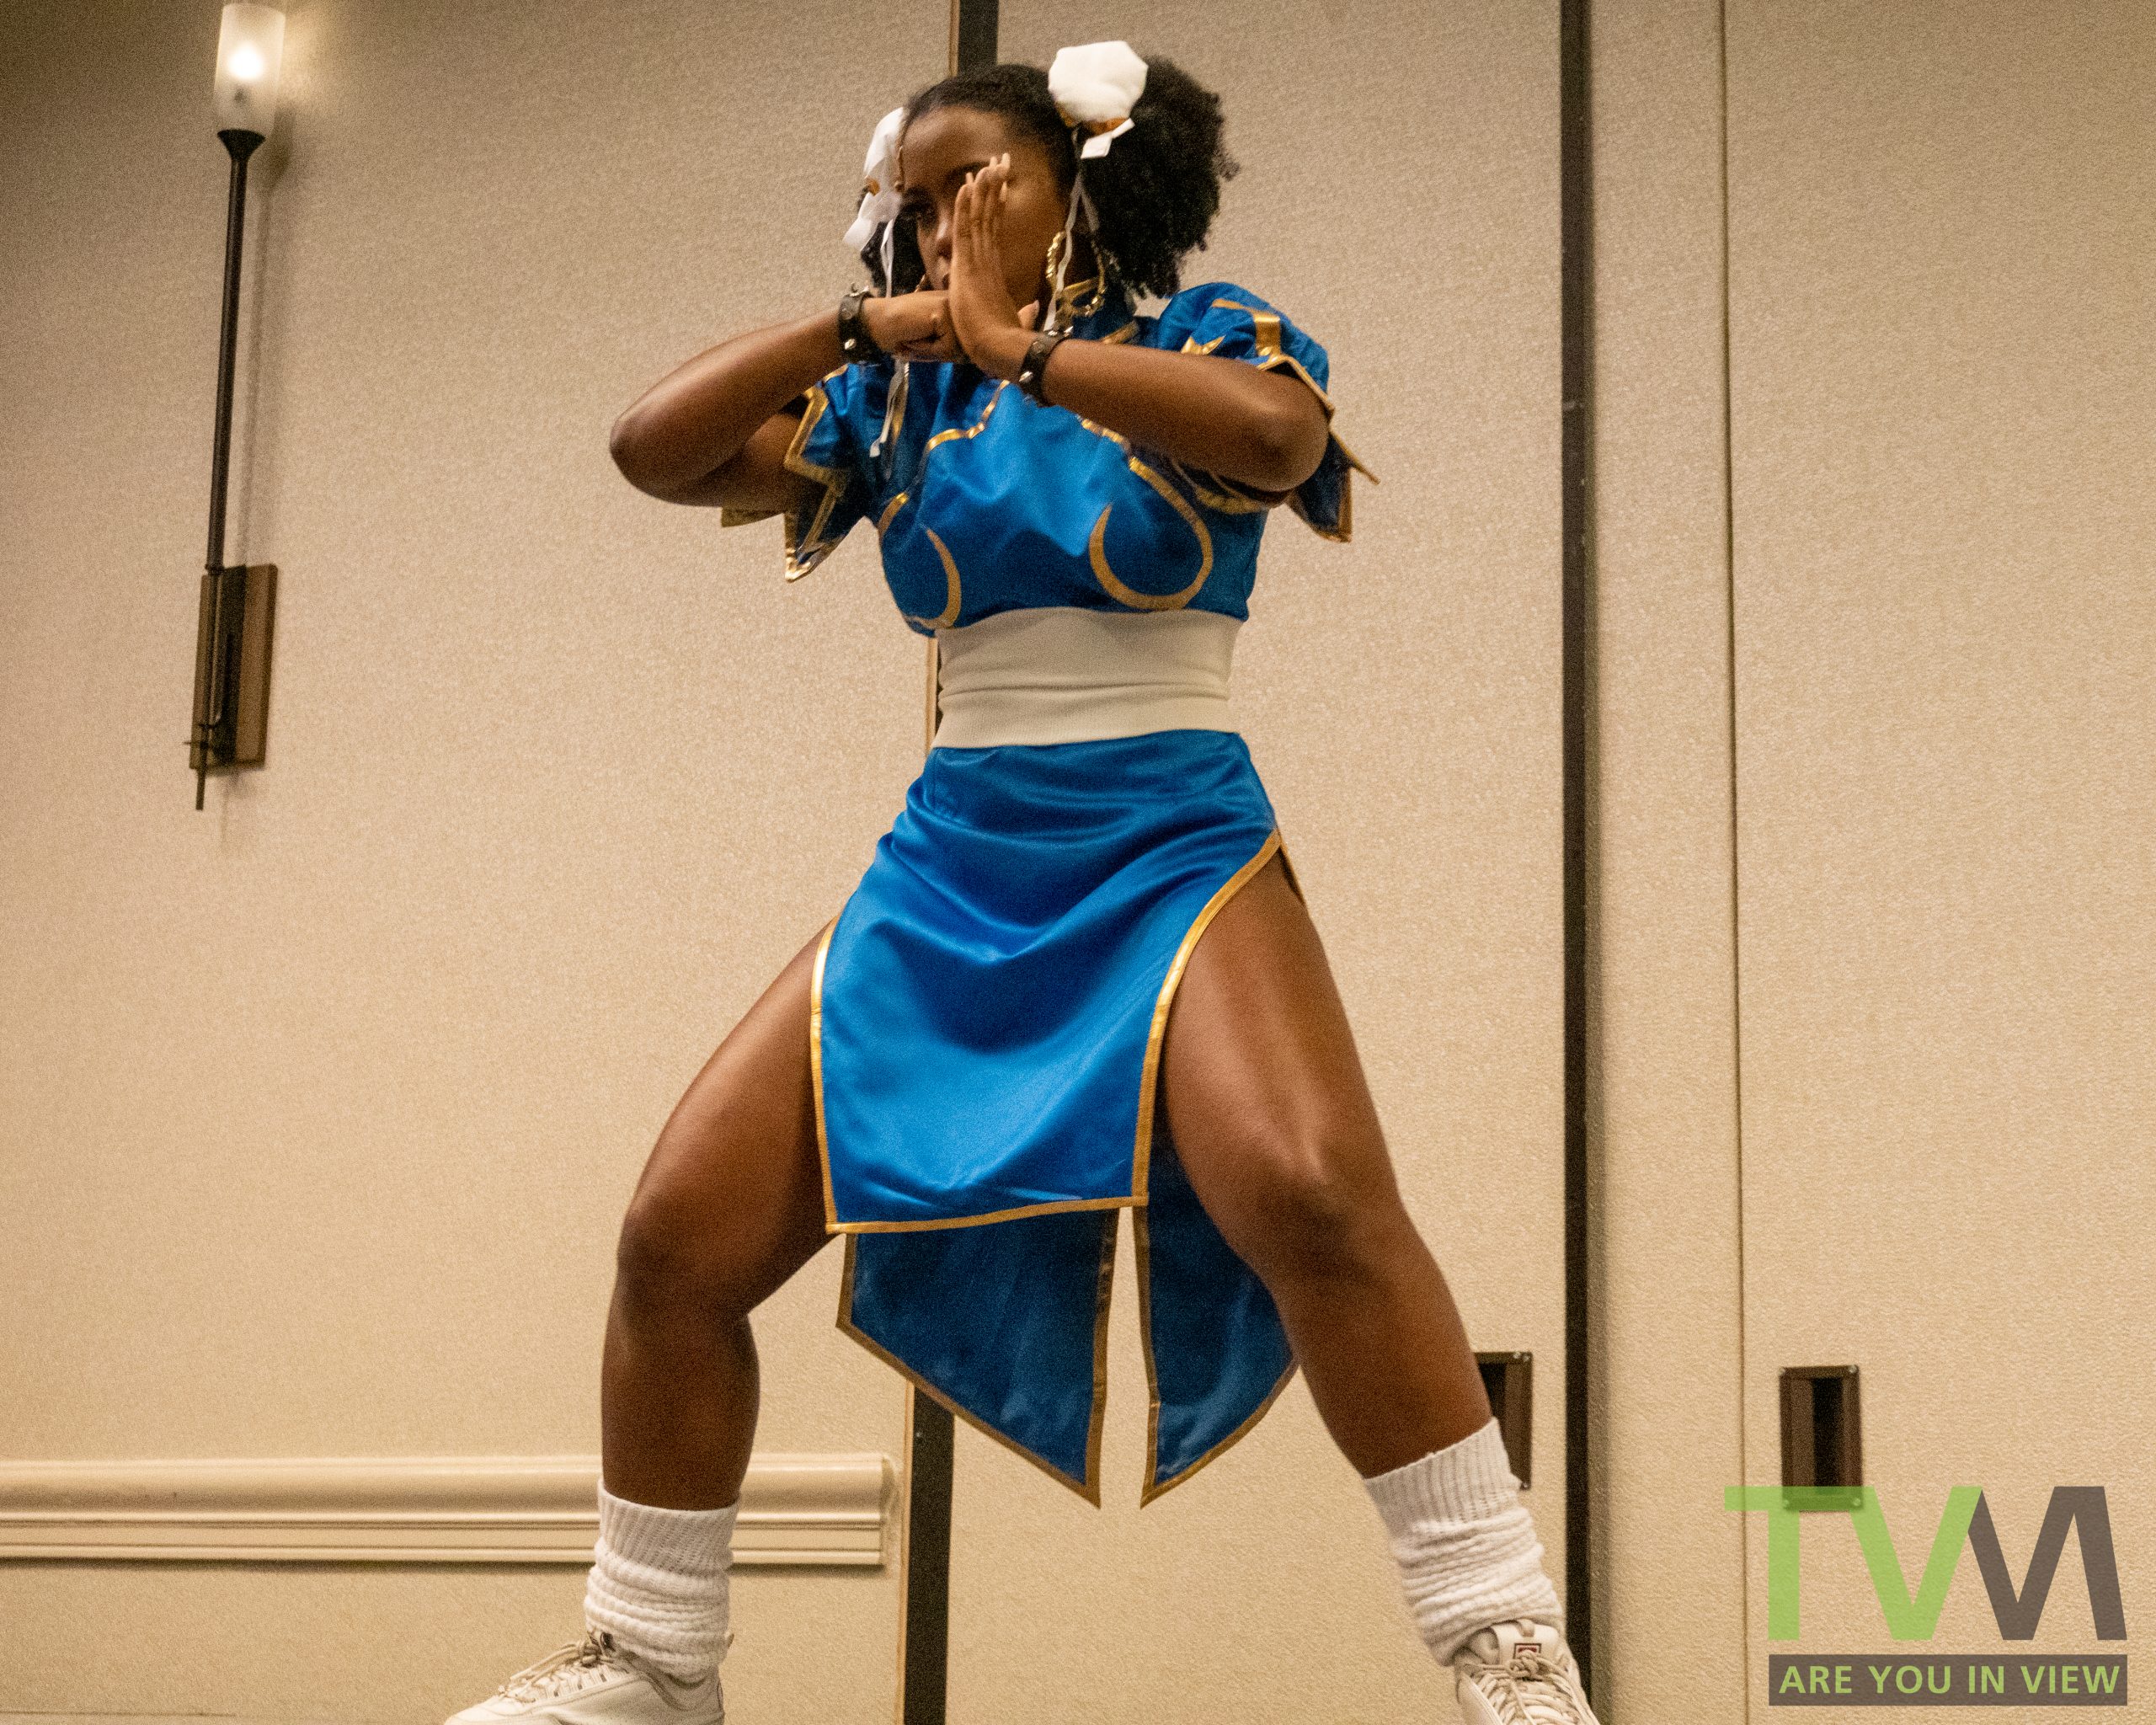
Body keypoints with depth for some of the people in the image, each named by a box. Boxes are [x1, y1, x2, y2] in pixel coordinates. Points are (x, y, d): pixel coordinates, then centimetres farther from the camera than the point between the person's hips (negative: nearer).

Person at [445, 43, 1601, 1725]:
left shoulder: (1202, 335, 4)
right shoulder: (901, 397, 15)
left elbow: (1275, 431, -20)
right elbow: (656, 450, 6)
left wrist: (1023, 346, -14)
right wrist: (856, 323, -2)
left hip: (1174, 844, -4)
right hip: (950, 865, 5)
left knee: (1312, 1191, -32)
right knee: (679, 1237, -6)